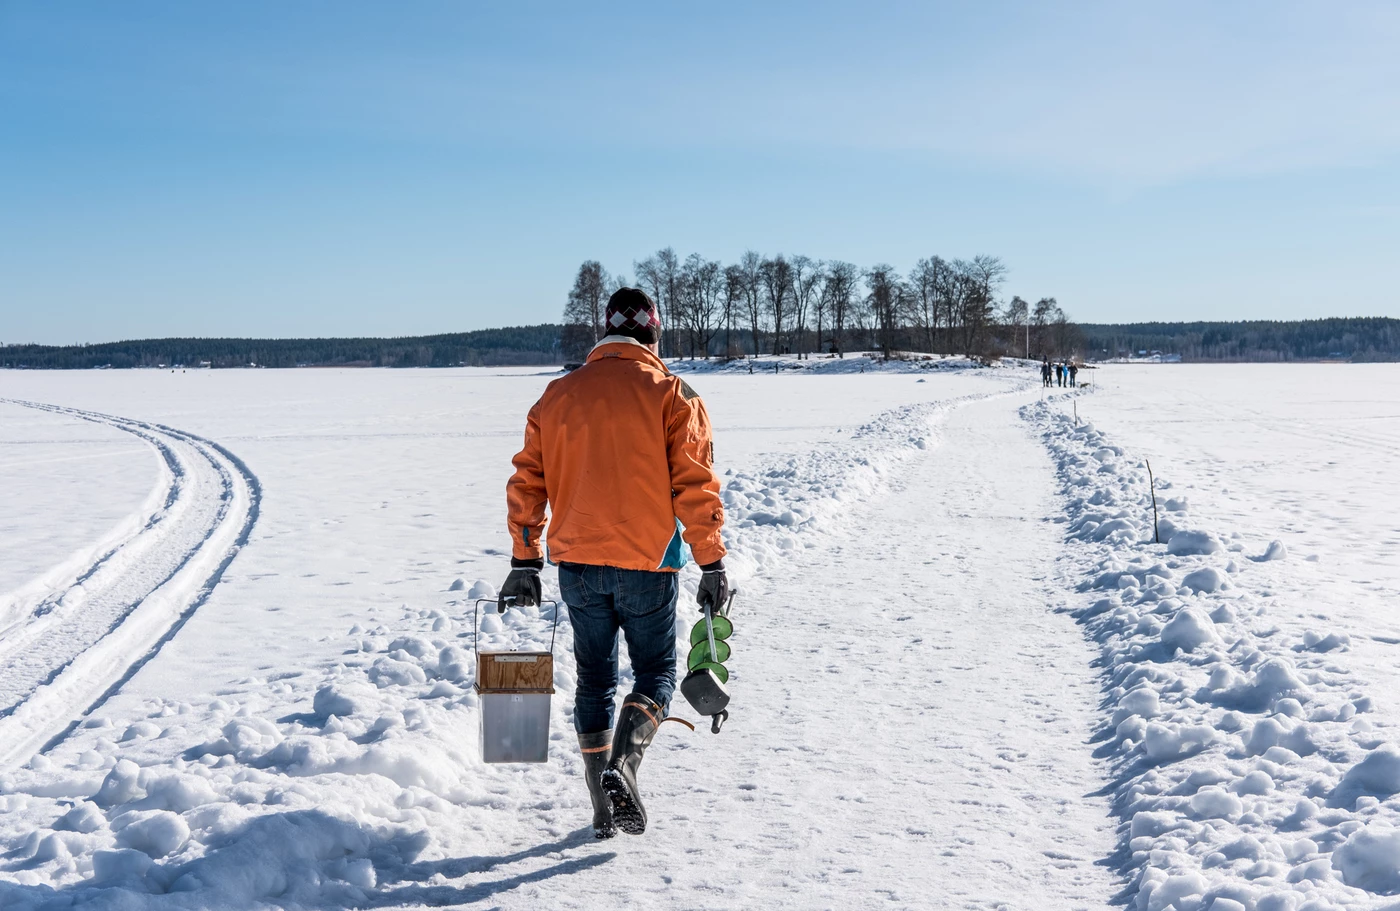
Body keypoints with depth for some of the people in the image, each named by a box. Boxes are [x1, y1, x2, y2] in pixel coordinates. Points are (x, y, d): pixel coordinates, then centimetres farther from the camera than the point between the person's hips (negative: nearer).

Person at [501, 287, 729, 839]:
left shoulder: (559, 395, 7)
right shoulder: (672, 395, -4)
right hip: (647, 564, -3)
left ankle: (604, 809, 16)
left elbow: (527, 482, 7)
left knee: (594, 680, 15)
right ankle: (621, 767, -13)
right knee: (655, 672, 12)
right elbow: (695, 486, -9)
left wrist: (525, 562, 12)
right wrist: (711, 565, -4)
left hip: (577, 564, 3)